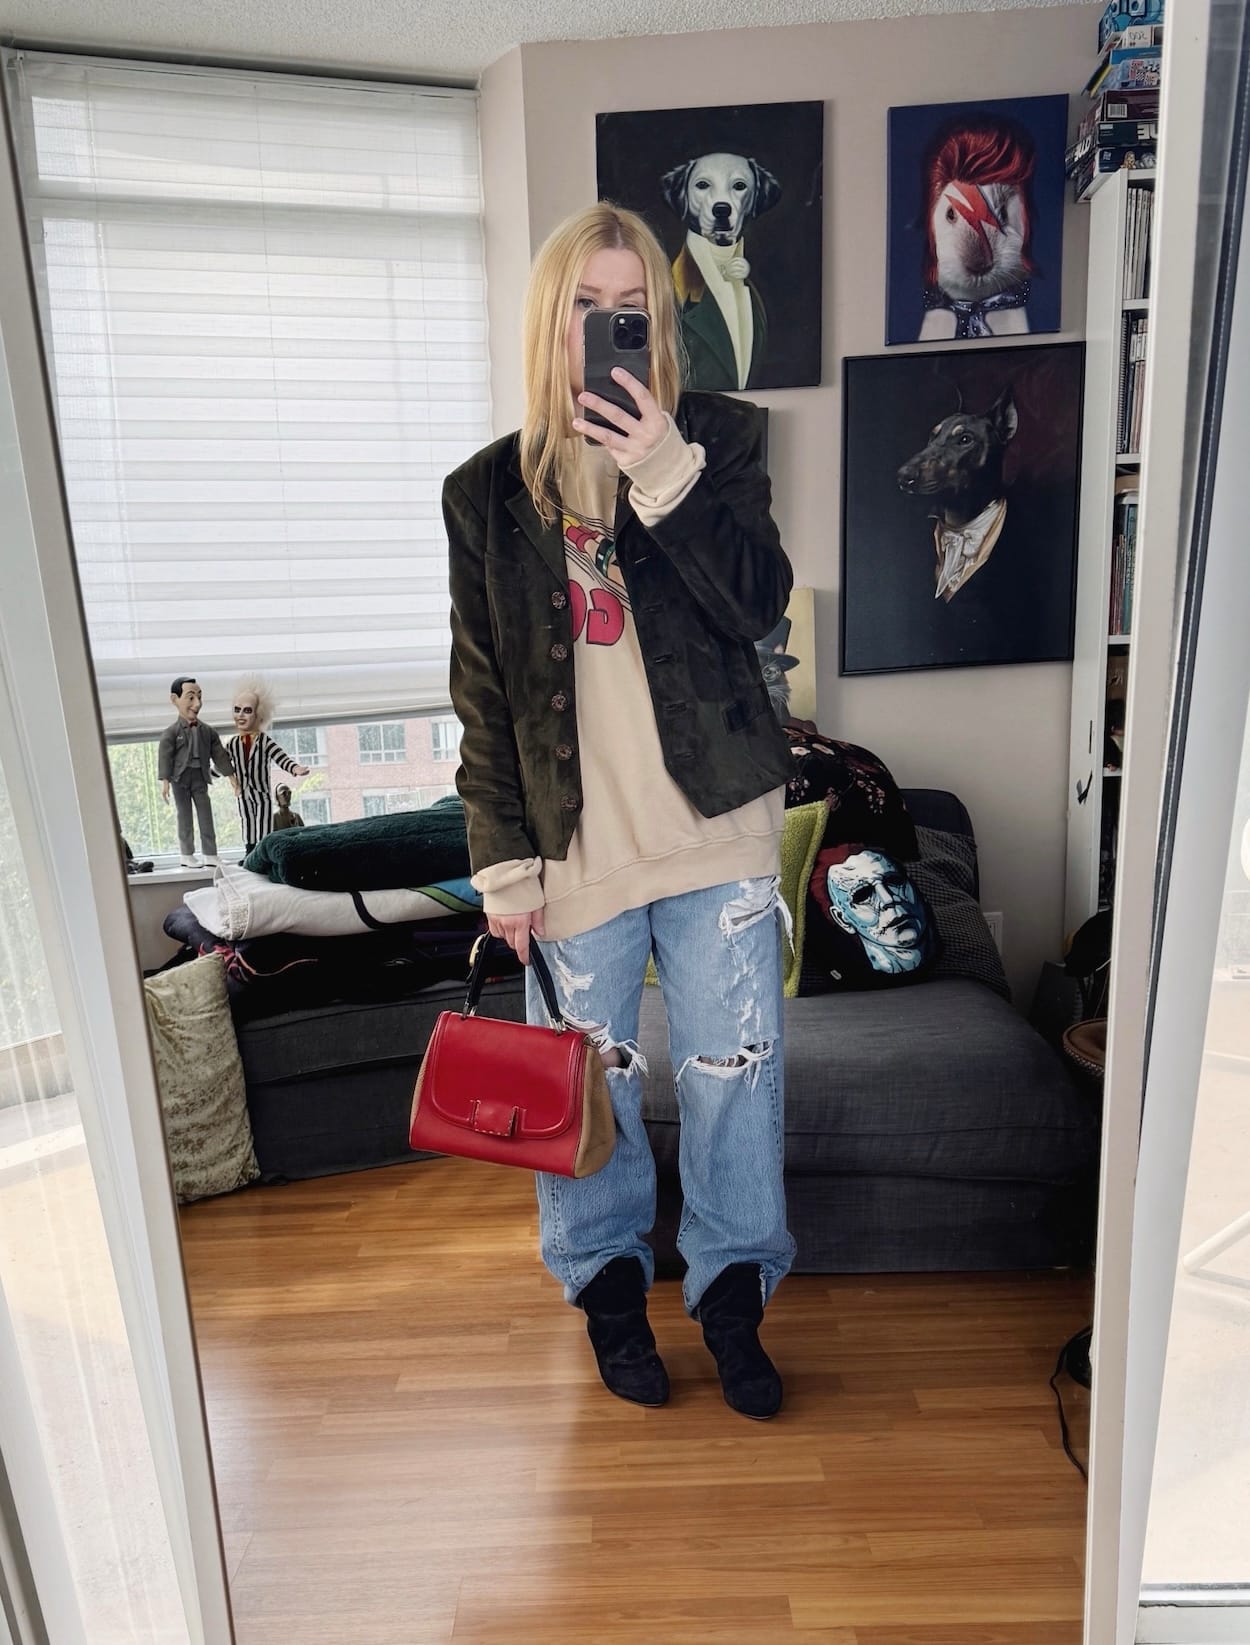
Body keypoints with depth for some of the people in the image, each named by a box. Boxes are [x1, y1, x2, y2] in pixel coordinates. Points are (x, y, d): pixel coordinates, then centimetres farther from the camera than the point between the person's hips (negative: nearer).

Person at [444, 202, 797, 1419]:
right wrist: (501, 861, -2)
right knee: (585, 1083, 13)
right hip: (573, 839, 1)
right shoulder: (488, 491, 3)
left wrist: (667, 474, -20)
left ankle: (732, 1290, 30)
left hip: (713, 823, 0)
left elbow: (761, 605, -9)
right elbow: (482, 695, 1)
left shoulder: (715, 441, 3)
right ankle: (608, 1282, 37)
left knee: (733, 1071, 8)